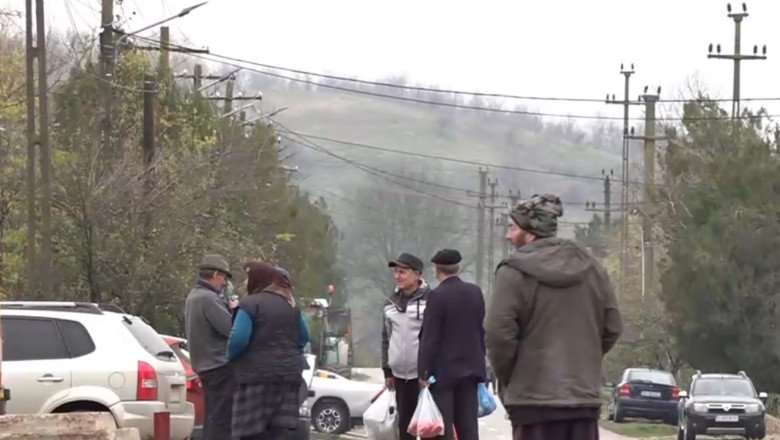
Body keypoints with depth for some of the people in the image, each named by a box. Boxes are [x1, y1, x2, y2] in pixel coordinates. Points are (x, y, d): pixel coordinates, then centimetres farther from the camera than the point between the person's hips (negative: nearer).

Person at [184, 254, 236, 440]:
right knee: (221, 418, -10)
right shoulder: (208, 299, -17)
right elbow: (230, 328, -20)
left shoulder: (193, 297, 15)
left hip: (203, 365, 10)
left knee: (212, 418, 14)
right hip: (220, 365, -10)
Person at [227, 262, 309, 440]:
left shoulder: (250, 304, -10)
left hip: (257, 376, -7)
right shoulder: (290, 305, 15)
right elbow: (303, 338, 20)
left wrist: (231, 356, 0)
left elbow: (238, 340, -18)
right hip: (288, 375, 7)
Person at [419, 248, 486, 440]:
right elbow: (481, 331, 12)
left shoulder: (437, 296, -15)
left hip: (443, 371, -6)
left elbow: (430, 338, -16)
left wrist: (424, 373, -11)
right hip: (470, 368, 6)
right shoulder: (475, 292, 5)